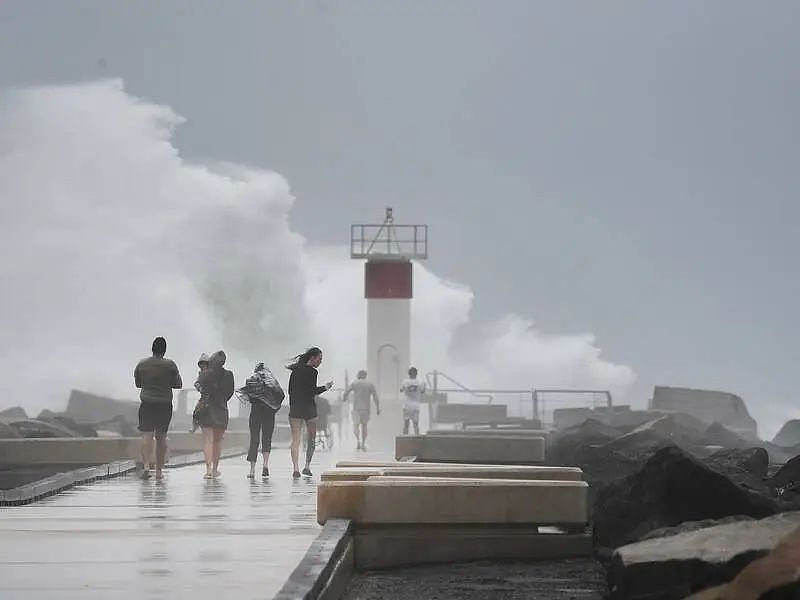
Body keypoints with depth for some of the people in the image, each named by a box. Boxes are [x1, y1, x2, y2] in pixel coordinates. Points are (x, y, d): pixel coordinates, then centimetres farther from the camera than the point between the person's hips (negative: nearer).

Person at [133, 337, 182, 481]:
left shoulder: (142, 364, 2)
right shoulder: (170, 365, -4)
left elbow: (137, 383, 13)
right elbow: (178, 384, 1)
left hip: (147, 404, 0)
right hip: (165, 404, 0)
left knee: (147, 435, -6)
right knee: (161, 437, 9)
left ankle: (146, 465, -26)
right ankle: (159, 470, 12)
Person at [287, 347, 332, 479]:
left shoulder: (295, 370, 9)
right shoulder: (312, 372, -11)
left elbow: (290, 391, 11)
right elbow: (312, 391, -14)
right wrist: (325, 387, -1)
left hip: (294, 408, 5)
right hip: (309, 408, -5)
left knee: (295, 440, 2)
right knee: (311, 438, 13)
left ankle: (296, 469, -7)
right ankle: (307, 466, 10)